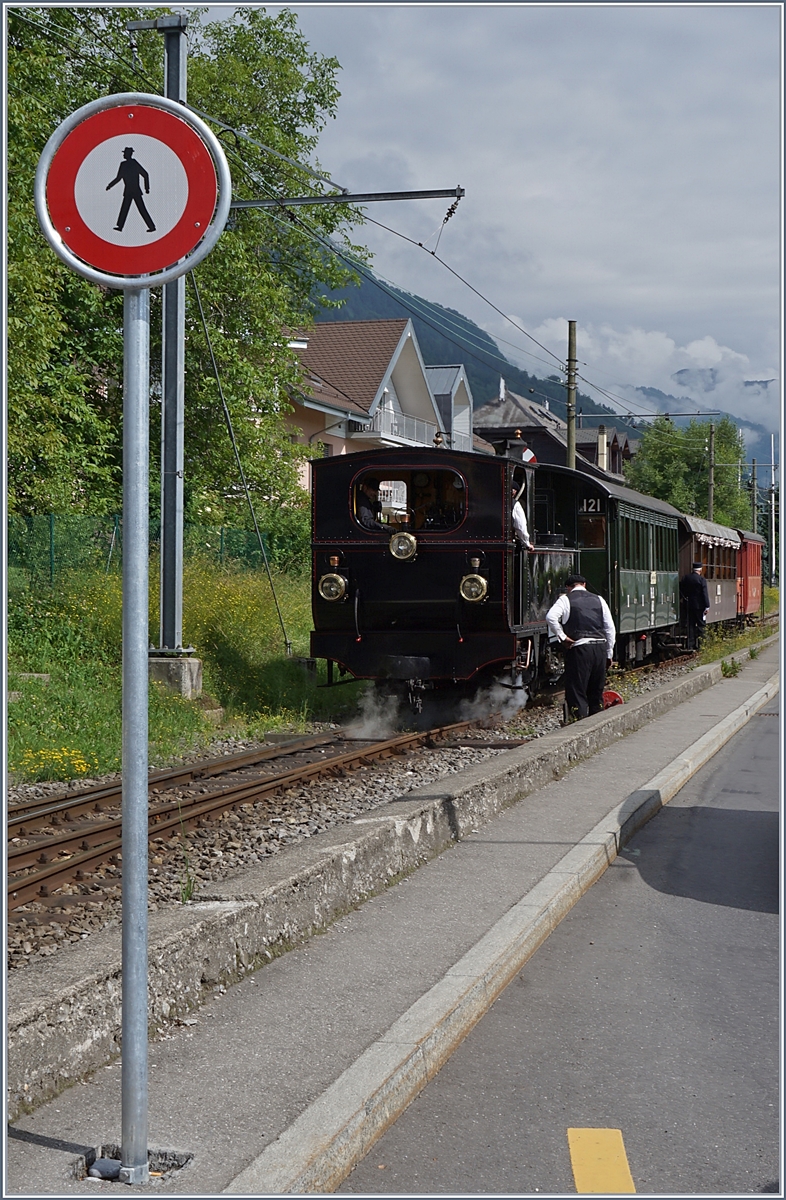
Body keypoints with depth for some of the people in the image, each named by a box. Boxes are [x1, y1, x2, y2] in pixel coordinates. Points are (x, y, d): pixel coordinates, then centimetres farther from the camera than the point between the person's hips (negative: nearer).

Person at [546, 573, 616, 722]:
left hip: (579, 649, -5)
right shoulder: (599, 600, 15)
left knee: (577, 692, -2)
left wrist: (562, 637, -6)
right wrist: (609, 654, 18)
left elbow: (551, 617, -15)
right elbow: (610, 629, 14)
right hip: (600, 648, 5)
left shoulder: (565, 599, 3)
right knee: (597, 692, 15)